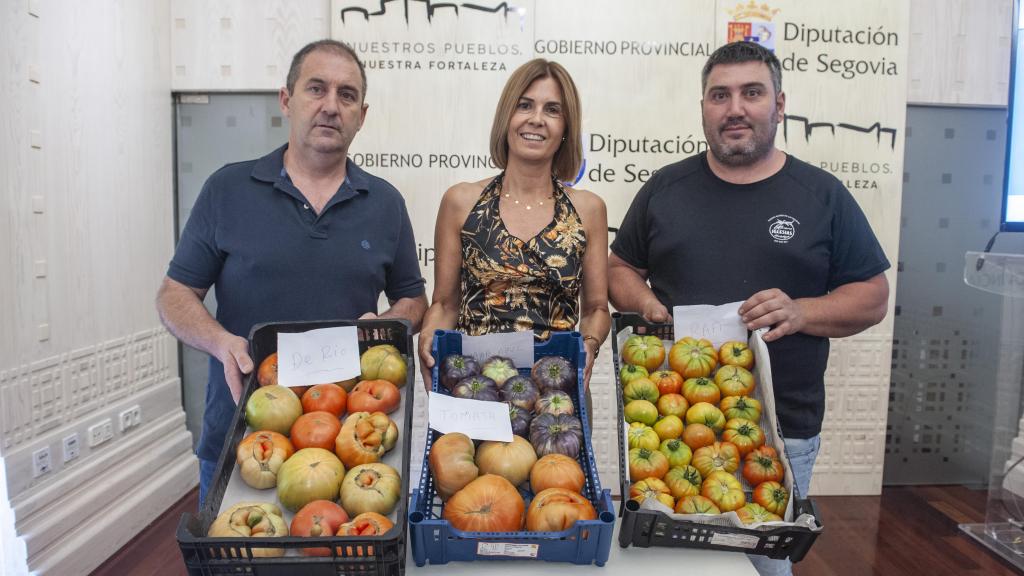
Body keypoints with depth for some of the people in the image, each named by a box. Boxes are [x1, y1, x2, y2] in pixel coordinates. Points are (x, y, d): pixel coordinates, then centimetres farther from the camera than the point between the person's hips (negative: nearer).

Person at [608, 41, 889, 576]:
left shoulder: (822, 195, 2)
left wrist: (801, 313, -15)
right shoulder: (665, 188, 6)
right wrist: (645, 303, -9)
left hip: (783, 431, -1)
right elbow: (620, 269, 13)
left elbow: (872, 296, 4)